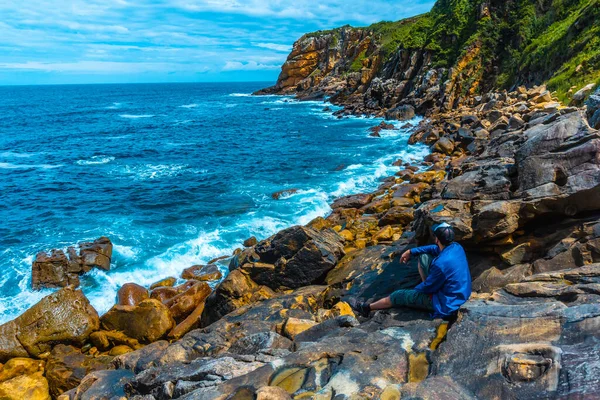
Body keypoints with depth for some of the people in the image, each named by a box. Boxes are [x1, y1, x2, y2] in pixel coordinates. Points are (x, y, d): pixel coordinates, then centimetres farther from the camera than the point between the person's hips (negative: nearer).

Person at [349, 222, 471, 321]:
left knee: (400, 295, 6)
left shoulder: (441, 264, -35)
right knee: (423, 257, 11)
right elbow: (435, 248, 11)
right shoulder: (457, 247, -10)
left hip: (445, 301, -8)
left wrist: (415, 290, 3)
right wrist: (411, 251, 12)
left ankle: (367, 308, 26)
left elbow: (428, 287, -19)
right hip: (459, 291, 8)